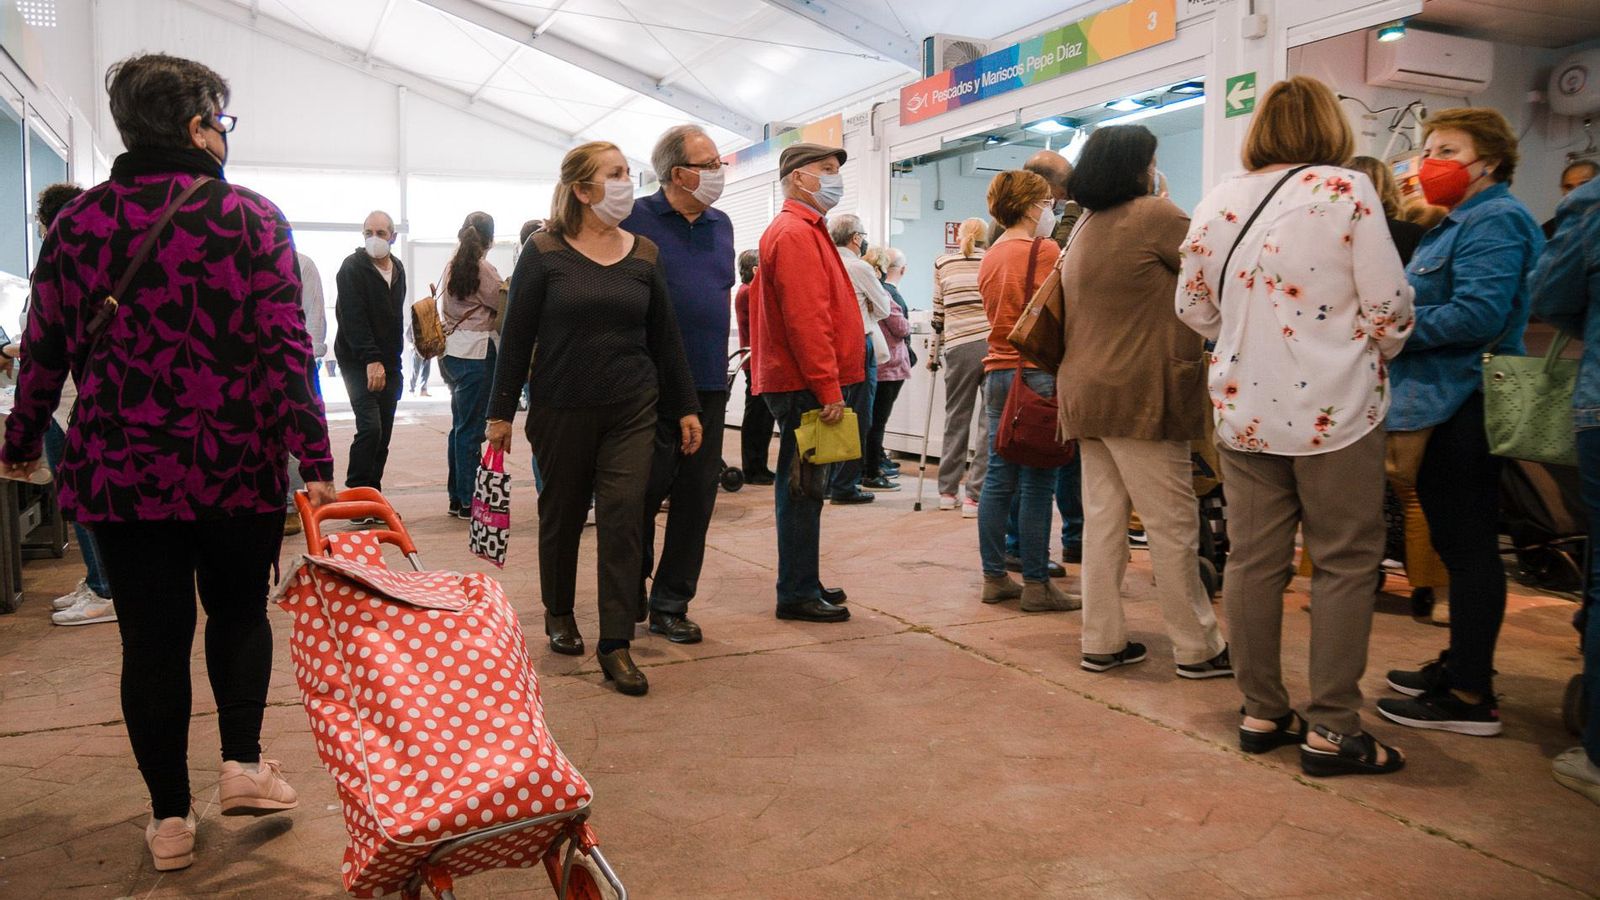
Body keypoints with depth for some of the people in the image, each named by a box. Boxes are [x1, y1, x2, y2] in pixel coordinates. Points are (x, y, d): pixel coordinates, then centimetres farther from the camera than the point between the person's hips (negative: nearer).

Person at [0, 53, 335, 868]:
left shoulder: (76, 224, 5)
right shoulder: (252, 218, -5)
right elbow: (286, 349, -12)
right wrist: (316, 461, -11)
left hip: (119, 472, 2)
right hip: (237, 467, -2)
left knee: (151, 639, 10)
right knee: (239, 610, 20)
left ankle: (170, 818, 18)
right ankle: (241, 762, 11)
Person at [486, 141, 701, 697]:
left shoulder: (644, 254, 4)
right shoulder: (544, 253, -4)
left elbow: (664, 335, 8)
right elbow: (516, 336, -2)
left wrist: (686, 407, 7)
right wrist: (501, 411, -2)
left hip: (632, 409, 2)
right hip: (561, 410, -1)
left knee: (622, 519, -5)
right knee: (562, 514, 12)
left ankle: (616, 645, 2)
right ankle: (559, 613, 36)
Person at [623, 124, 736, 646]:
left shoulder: (721, 225, 13)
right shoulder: (636, 220, -6)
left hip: (708, 385, 6)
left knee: (697, 496, 7)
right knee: (645, 490, 2)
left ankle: (671, 605, 19)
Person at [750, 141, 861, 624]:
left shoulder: (803, 231, 21)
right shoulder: (795, 233, -12)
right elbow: (805, 318, -21)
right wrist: (828, 387, -22)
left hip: (806, 385, 11)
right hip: (808, 386, -11)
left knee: (803, 487, 15)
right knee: (803, 489, -5)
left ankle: (803, 583, 24)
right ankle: (798, 594, 2)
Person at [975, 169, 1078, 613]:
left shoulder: (990, 257, 15)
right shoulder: (1044, 250, -8)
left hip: (997, 369, 8)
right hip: (1037, 372, -8)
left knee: (998, 477, 9)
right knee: (1037, 483, -3)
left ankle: (994, 577, 14)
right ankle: (1036, 585, 2)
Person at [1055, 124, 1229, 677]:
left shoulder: (1084, 227, 15)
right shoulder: (1152, 214, -9)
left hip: (1084, 393, 8)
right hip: (1140, 394, -8)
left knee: (1103, 516, 9)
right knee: (1172, 524, 0)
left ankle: (1102, 641, 13)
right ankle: (1197, 649, 8)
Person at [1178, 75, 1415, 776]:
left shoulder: (1216, 203, 5)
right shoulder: (1344, 190, -8)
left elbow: (1193, 306, 11)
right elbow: (1387, 306, -7)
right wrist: (1374, 355, 12)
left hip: (1242, 409, 5)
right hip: (1333, 408, -4)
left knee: (1254, 560, 10)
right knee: (1344, 564, 5)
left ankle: (1261, 714, 19)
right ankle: (1331, 731, 9)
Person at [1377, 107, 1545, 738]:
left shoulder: (1495, 220, -11)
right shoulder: (1458, 223, 20)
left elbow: (1477, 313, -23)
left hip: (1463, 407, -10)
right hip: (1443, 404, 10)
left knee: (1467, 547, -5)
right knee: (1457, 544, 16)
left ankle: (1471, 696, 3)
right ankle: (1463, 663, 27)